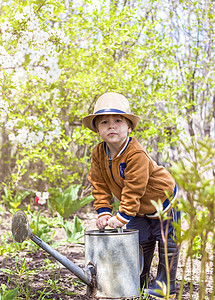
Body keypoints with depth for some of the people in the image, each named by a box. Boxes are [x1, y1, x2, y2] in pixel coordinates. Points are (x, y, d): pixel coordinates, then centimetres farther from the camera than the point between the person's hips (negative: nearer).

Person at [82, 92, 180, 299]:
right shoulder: (99, 153, -11)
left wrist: (122, 216, -28)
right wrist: (103, 212, -14)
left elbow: (133, 189, -32)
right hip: (139, 209, 6)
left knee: (166, 241, 1)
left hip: (163, 200, -6)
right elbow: (99, 185, -6)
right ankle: (138, 283, 23)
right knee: (139, 241, 9)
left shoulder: (136, 154, -34)